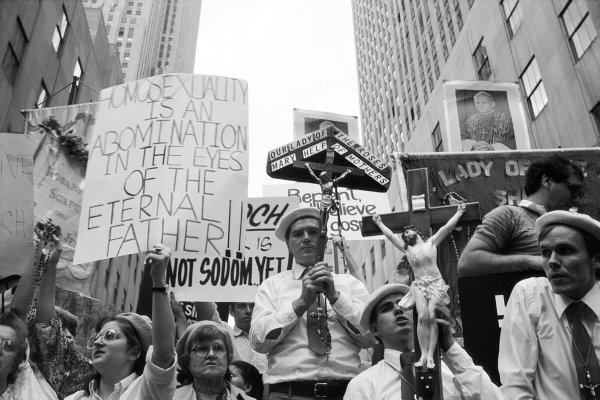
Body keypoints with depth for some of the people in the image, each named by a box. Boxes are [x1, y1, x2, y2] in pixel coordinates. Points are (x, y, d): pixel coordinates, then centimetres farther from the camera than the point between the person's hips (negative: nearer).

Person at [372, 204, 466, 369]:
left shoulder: (431, 242, 10)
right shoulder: (406, 249, 12)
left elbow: (447, 227, 10)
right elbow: (390, 235, 16)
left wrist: (459, 213, 11)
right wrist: (379, 223, 22)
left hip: (436, 283, -1)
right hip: (419, 285, 1)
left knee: (432, 317, -13)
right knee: (423, 316, -16)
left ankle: (430, 355, -12)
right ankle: (423, 354, -13)